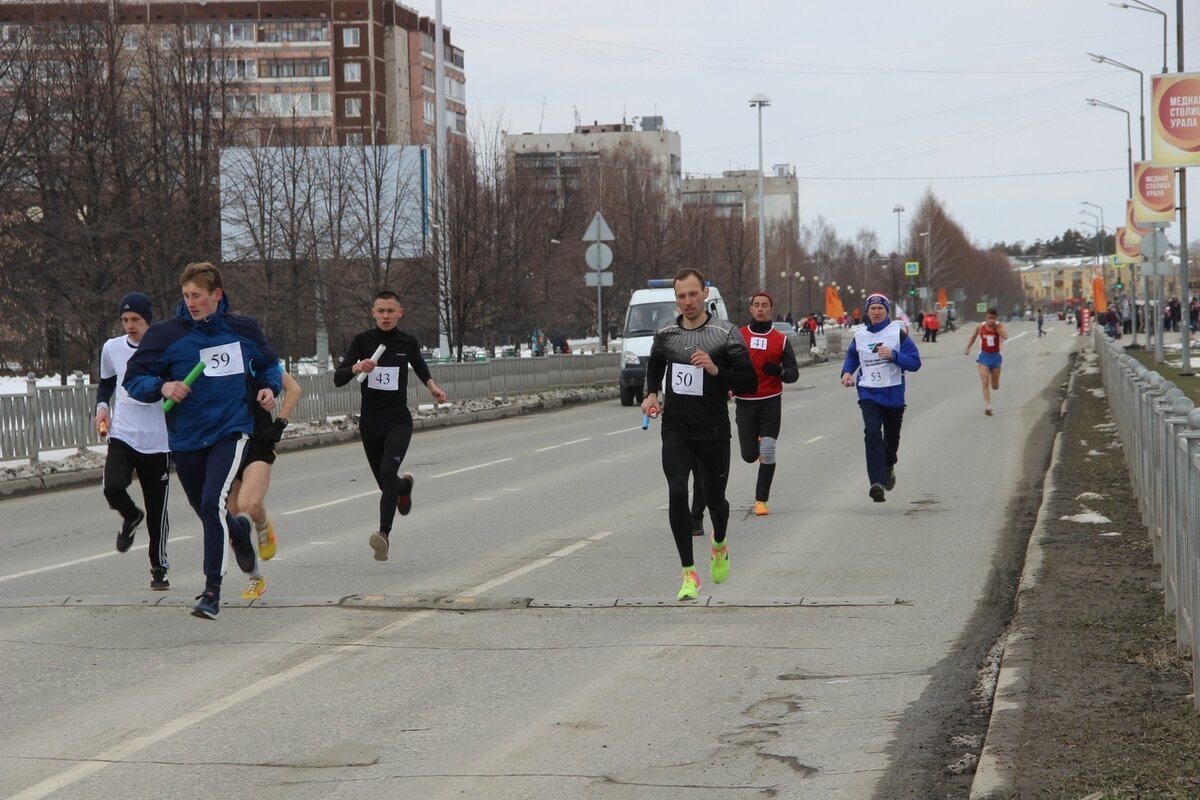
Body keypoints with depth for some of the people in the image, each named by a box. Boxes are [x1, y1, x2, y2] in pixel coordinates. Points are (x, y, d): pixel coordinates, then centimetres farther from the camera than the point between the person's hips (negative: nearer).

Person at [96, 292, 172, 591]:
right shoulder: (112, 348, 6)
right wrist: (102, 406, 6)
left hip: (158, 441, -2)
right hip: (122, 435, 2)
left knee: (157, 509, 2)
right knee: (113, 487, -23)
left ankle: (159, 568, 21)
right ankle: (131, 517, 13)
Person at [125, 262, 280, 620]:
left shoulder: (244, 329, 1)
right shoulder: (167, 333, -5)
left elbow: (269, 363, 20)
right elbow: (133, 379, -3)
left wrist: (271, 387, -1)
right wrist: (163, 387, -22)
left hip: (231, 432, -2)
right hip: (185, 439, 2)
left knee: (213, 502, -22)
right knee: (207, 511, 15)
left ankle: (212, 590, -15)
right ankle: (239, 531, 53)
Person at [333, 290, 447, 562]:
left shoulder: (408, 343, 2)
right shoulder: (363, 341, -2)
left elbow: (420, 366, 25)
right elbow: (338, 379, -10)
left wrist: (431, 385, 9)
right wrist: (357, 367, -28)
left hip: (399, 420, -2)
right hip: (370, 422, 2)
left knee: (388, 471, -26)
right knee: (386, 484, 13)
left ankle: (384, 534, -30)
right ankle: (404, 485, 52)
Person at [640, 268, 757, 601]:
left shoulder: (726, 333, -7)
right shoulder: (665, 334, 4)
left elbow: (750, 382, -7)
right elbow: (655, 365, 27)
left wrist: (716, 370, -21)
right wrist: (650, 393, 9)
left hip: (713, 432, -2)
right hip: (675, 431, 2)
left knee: (714, 499, 11)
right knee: (677, 492, -16)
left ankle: (719, 545, 47)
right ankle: (689, 575, -10)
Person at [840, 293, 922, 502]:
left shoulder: (898, 333, -4)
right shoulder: (859, 335, 6)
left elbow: (914, 362, -8)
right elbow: (852, 357, 25)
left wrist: (893, 355, -23)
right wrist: (847, 372, 5)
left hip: (893, 394, -1)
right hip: (868, 393, 1)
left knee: (892, 437, 15)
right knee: (872, 434, -20)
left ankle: (888, 467, 49)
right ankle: (877, 483, -26)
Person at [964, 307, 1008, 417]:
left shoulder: (999, 326, -8)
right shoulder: (980, 327, -2)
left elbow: (1005, 336, -28)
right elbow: (973, 336, 17)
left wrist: (995, 326, -27)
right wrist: (968, 348, 18)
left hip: (995, 356, 0)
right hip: (984, 356, 0)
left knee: (995, 386, 11)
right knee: (985, 382, -16)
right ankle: (987, 407, -19)